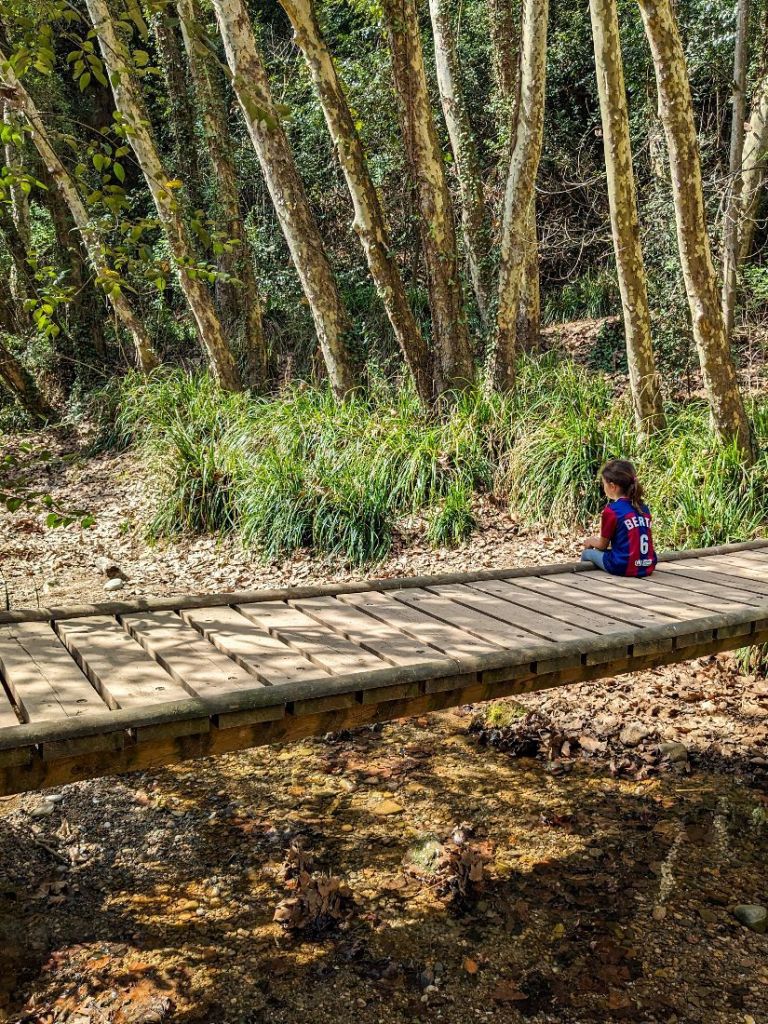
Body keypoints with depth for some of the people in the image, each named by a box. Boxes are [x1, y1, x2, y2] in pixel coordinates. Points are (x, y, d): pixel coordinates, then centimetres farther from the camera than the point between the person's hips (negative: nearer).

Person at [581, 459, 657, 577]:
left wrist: (591, 541, 22)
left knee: (587, 553, 14)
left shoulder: (611, 510, -11)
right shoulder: (644, 508, 9)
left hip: (624, 567, -7)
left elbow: (602, 545, 0)